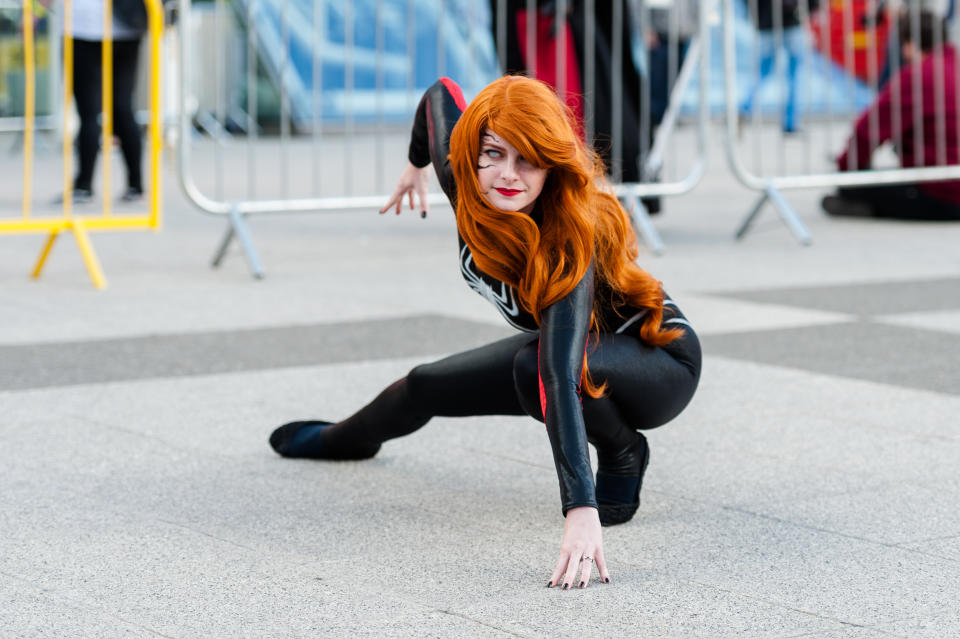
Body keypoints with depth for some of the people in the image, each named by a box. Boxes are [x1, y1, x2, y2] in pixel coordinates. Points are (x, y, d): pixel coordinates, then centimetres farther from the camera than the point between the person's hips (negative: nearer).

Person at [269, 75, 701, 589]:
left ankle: (623, 456, -9)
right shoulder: (463, 182, -23)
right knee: (427, 386, 20)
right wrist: (418, 163, 20)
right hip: (577, 338, 7)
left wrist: (581, 509, -57)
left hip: (659, 359, -7)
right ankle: (339, 440, 54)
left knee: (537, 364, -37)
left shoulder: (570, 242, -40)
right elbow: (440, 96, -1)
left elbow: (563, 373, -50)